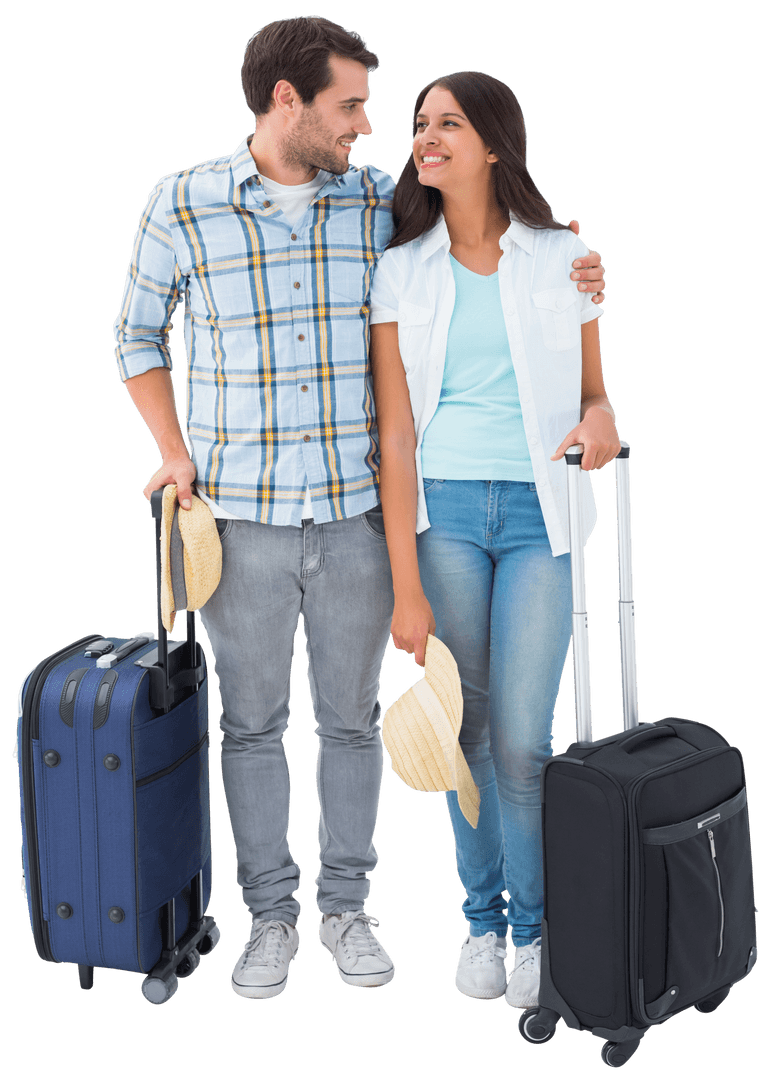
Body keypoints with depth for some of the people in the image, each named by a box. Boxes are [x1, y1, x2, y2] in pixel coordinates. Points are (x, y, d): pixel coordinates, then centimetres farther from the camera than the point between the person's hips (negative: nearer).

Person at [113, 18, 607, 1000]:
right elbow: (139, 336, 9)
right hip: (242, 516, -1)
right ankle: (270, 914, 25)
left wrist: (568, 282, -5)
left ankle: (346, 905, 27)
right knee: (252, 720, 9)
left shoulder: (380, 203, 2)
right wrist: (176, 456, -3)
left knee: (350, 715, 11)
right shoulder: (182, 204, -4)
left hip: (357, 512, 2)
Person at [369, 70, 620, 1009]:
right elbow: (394, 433, -2)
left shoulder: (562, 258, 2)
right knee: (468, 730, 7)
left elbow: (592, 389, 10)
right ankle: (483, 919, 26)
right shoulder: (401, 272, 2)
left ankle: (534, 928, 17)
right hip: (440, 509, 1)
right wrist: (406, 588, -7)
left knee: (521, 742, -5)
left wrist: (602, 418, -16)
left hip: (539, 513, -1)